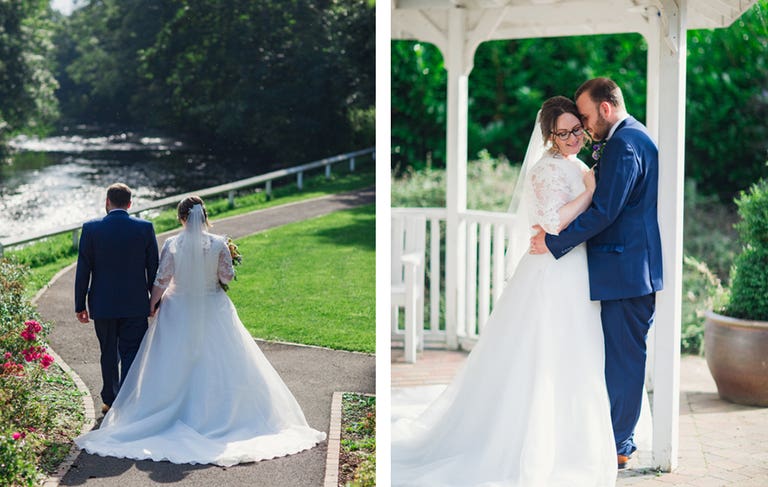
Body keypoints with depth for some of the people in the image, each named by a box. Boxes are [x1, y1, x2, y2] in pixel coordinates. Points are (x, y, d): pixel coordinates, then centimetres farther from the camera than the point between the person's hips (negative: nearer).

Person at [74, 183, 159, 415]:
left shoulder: (91, 228, -5)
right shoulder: (145, 227, -4)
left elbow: (83, 269, -3)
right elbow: (153, 268, 0)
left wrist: (80, 305, 4)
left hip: (103, 305, 1)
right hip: (136, 305, -1)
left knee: (109, 353, 16)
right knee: (131, 353, 2)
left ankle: (110, 401, 27)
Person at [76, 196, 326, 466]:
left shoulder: (171, 245, -10)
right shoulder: (218, 243, -10)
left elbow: (161, 279, -7)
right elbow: (227, 276, -5)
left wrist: (153, 305, 7)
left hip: (179, 311, 0)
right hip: (213, 310, 0)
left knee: (176, 366, 9)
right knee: (217, 365, 8)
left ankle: (172, 411, 12)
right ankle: (217, 413, 9)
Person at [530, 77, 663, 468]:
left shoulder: (623, 145, -17)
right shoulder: (635, 137, 16)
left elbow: (603, 212, -21)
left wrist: (553, 242, -15)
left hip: (625, 269, -10)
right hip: (635, 266, 10)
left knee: (623, 358, -2)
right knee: (624, 356, 15)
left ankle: (617, 447, 6)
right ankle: (621, 437, 23)